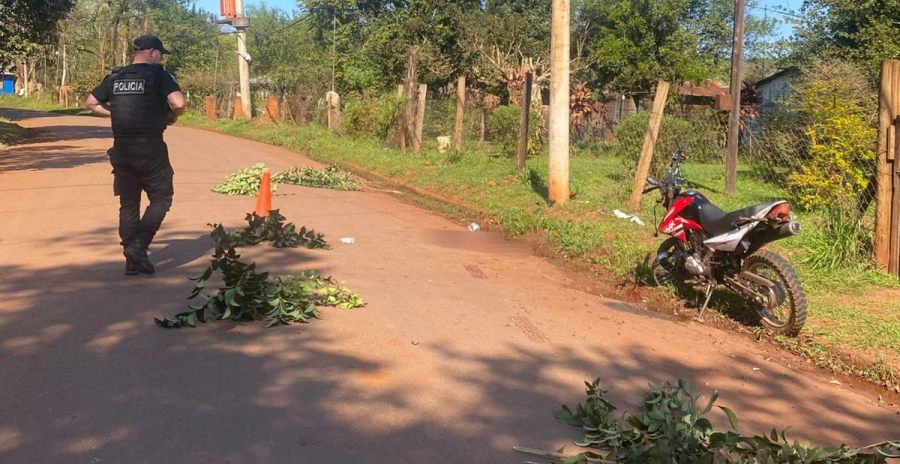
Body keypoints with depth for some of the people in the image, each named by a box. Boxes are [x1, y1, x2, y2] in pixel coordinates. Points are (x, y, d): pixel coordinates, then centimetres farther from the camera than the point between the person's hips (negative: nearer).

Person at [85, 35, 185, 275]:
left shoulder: (115, 77, 12)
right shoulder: (158, 75, -5)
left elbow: (91, 103, 17)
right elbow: (179, 103, -19)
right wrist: (172, 117, 0)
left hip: (122, 150, 5)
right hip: (150, 149, -5)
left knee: (128, 205, 12)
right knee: (161, 198, 7)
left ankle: (132, 261, 14)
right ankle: (139, 245, -10)